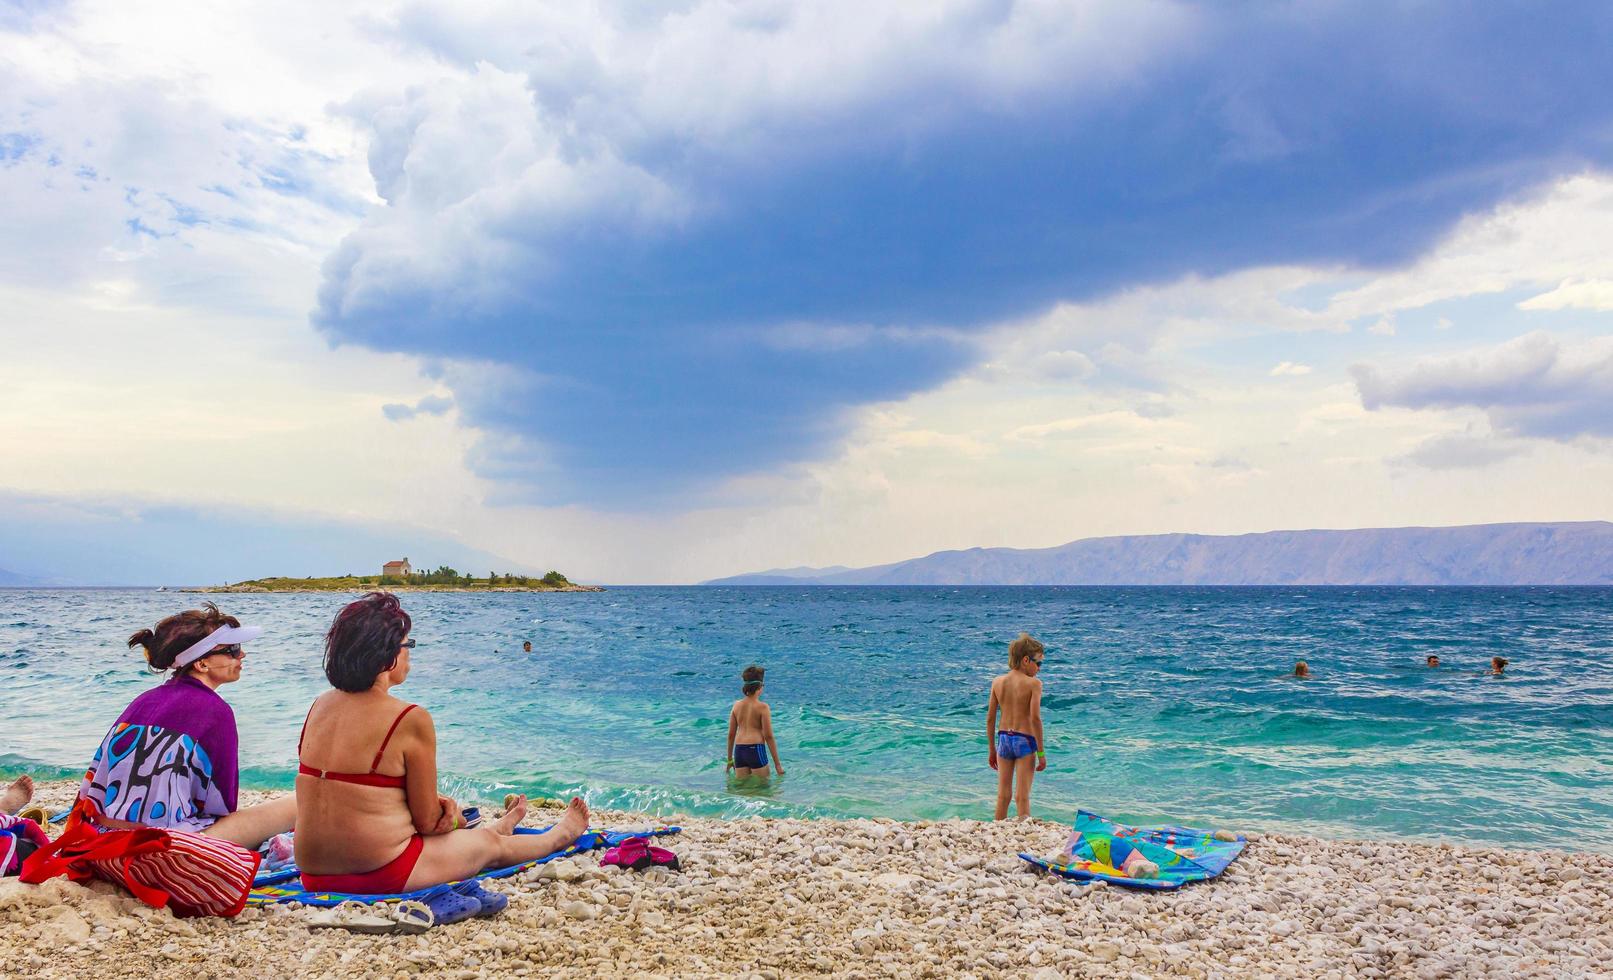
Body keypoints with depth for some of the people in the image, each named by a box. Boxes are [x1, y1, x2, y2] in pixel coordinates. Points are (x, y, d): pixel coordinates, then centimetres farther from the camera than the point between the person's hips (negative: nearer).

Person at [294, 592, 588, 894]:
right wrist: (452, 816, 11)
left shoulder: (320, 706, 3)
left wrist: (436, 801, 5)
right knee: (492, 845, 19)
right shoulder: (412, 720, -19)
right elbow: (428, 821, -12)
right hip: (381, 874, -7)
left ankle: (497, 826, 63)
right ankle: (559, 836, 47)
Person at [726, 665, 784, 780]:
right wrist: (777, 764, -3)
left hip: (739, 750, 5)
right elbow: (768, 736, -7)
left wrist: (729, 759, 22)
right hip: (756, 749, -5)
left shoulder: (736, 705, 9)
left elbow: (731, 734, 12)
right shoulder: (763, 707, -5)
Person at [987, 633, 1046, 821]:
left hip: (1003, 738, 4)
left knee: (1003, 795, 14)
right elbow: (1035, 718, -16)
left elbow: (990, 718, 6)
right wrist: (1041, 752, -10)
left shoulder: (998, 682, 3)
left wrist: (991, 749, 14)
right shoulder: (1033, 683, -11)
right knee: (1022, 796, 2)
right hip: (1024, 741, -4)